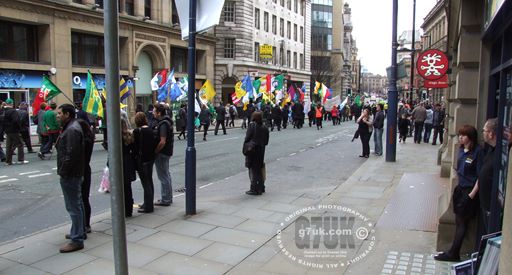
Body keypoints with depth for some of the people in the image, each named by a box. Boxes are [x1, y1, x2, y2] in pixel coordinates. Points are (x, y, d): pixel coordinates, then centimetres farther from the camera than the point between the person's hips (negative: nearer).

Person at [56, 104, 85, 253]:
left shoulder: (72, 130, -19)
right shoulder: (71, 127, 15)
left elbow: (70, 154, -26)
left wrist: (63, 172, -19)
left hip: (70, 175, -11)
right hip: (74, 173, 11)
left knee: (74, 206, -6)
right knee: (77, 204, 20)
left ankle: (77, 240, 0)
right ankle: (79, 232, 33)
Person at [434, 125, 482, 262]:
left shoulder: (477, 152, -17)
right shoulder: (461, 149, 5)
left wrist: (472, 194, -18)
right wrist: (458, 187, 10)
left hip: (470, 190, -7)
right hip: (460, 188, 7)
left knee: (462, 222, 2)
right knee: (459, 221, 12)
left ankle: (453, 253, 11)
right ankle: (454, 253, 20)